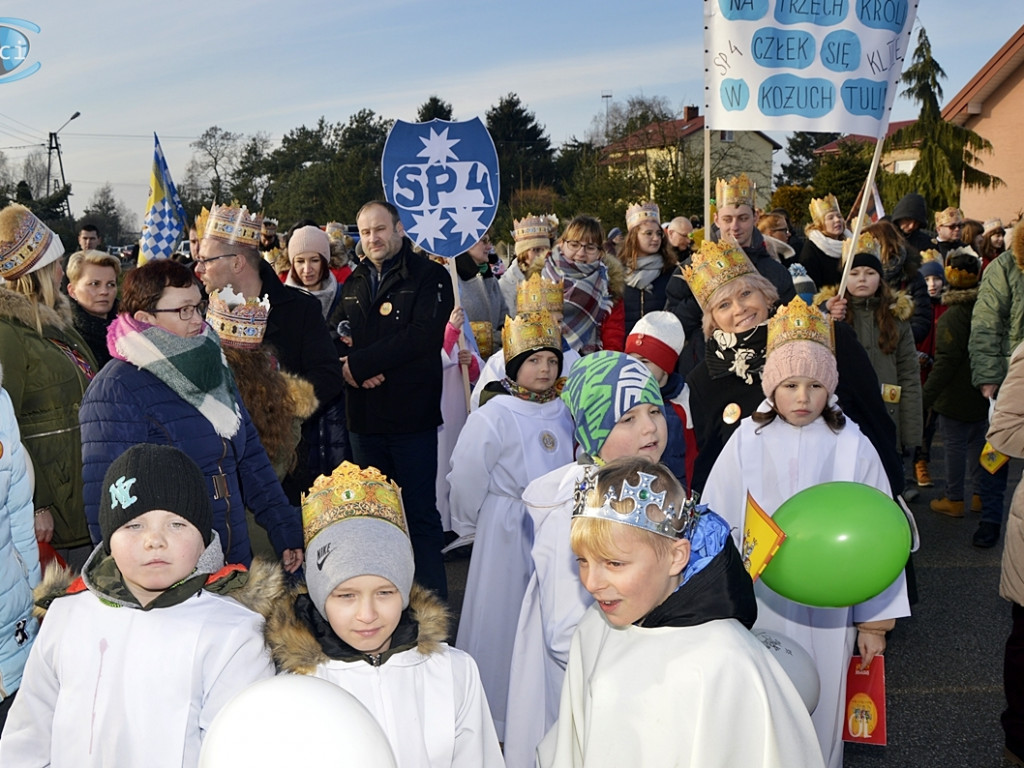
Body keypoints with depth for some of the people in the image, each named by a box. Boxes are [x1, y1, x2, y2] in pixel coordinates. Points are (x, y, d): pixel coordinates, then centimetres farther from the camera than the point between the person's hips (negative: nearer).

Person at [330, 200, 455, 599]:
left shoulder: (430, 276, -4)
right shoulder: (354, 282, 17)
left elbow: (423, 337, -17)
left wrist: (359, 364, -16)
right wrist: (359, 370, -9)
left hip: (411, 414, -6)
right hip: (364, 416, 6)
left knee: (420, 512, -1)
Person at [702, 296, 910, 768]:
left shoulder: (853, 447, -6)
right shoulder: (748, 441, -5)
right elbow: (714, 526, 2)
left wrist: (875, 621, 0)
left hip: (826, 609, 0)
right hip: (758, 602, 1)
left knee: (820, 709, 11)